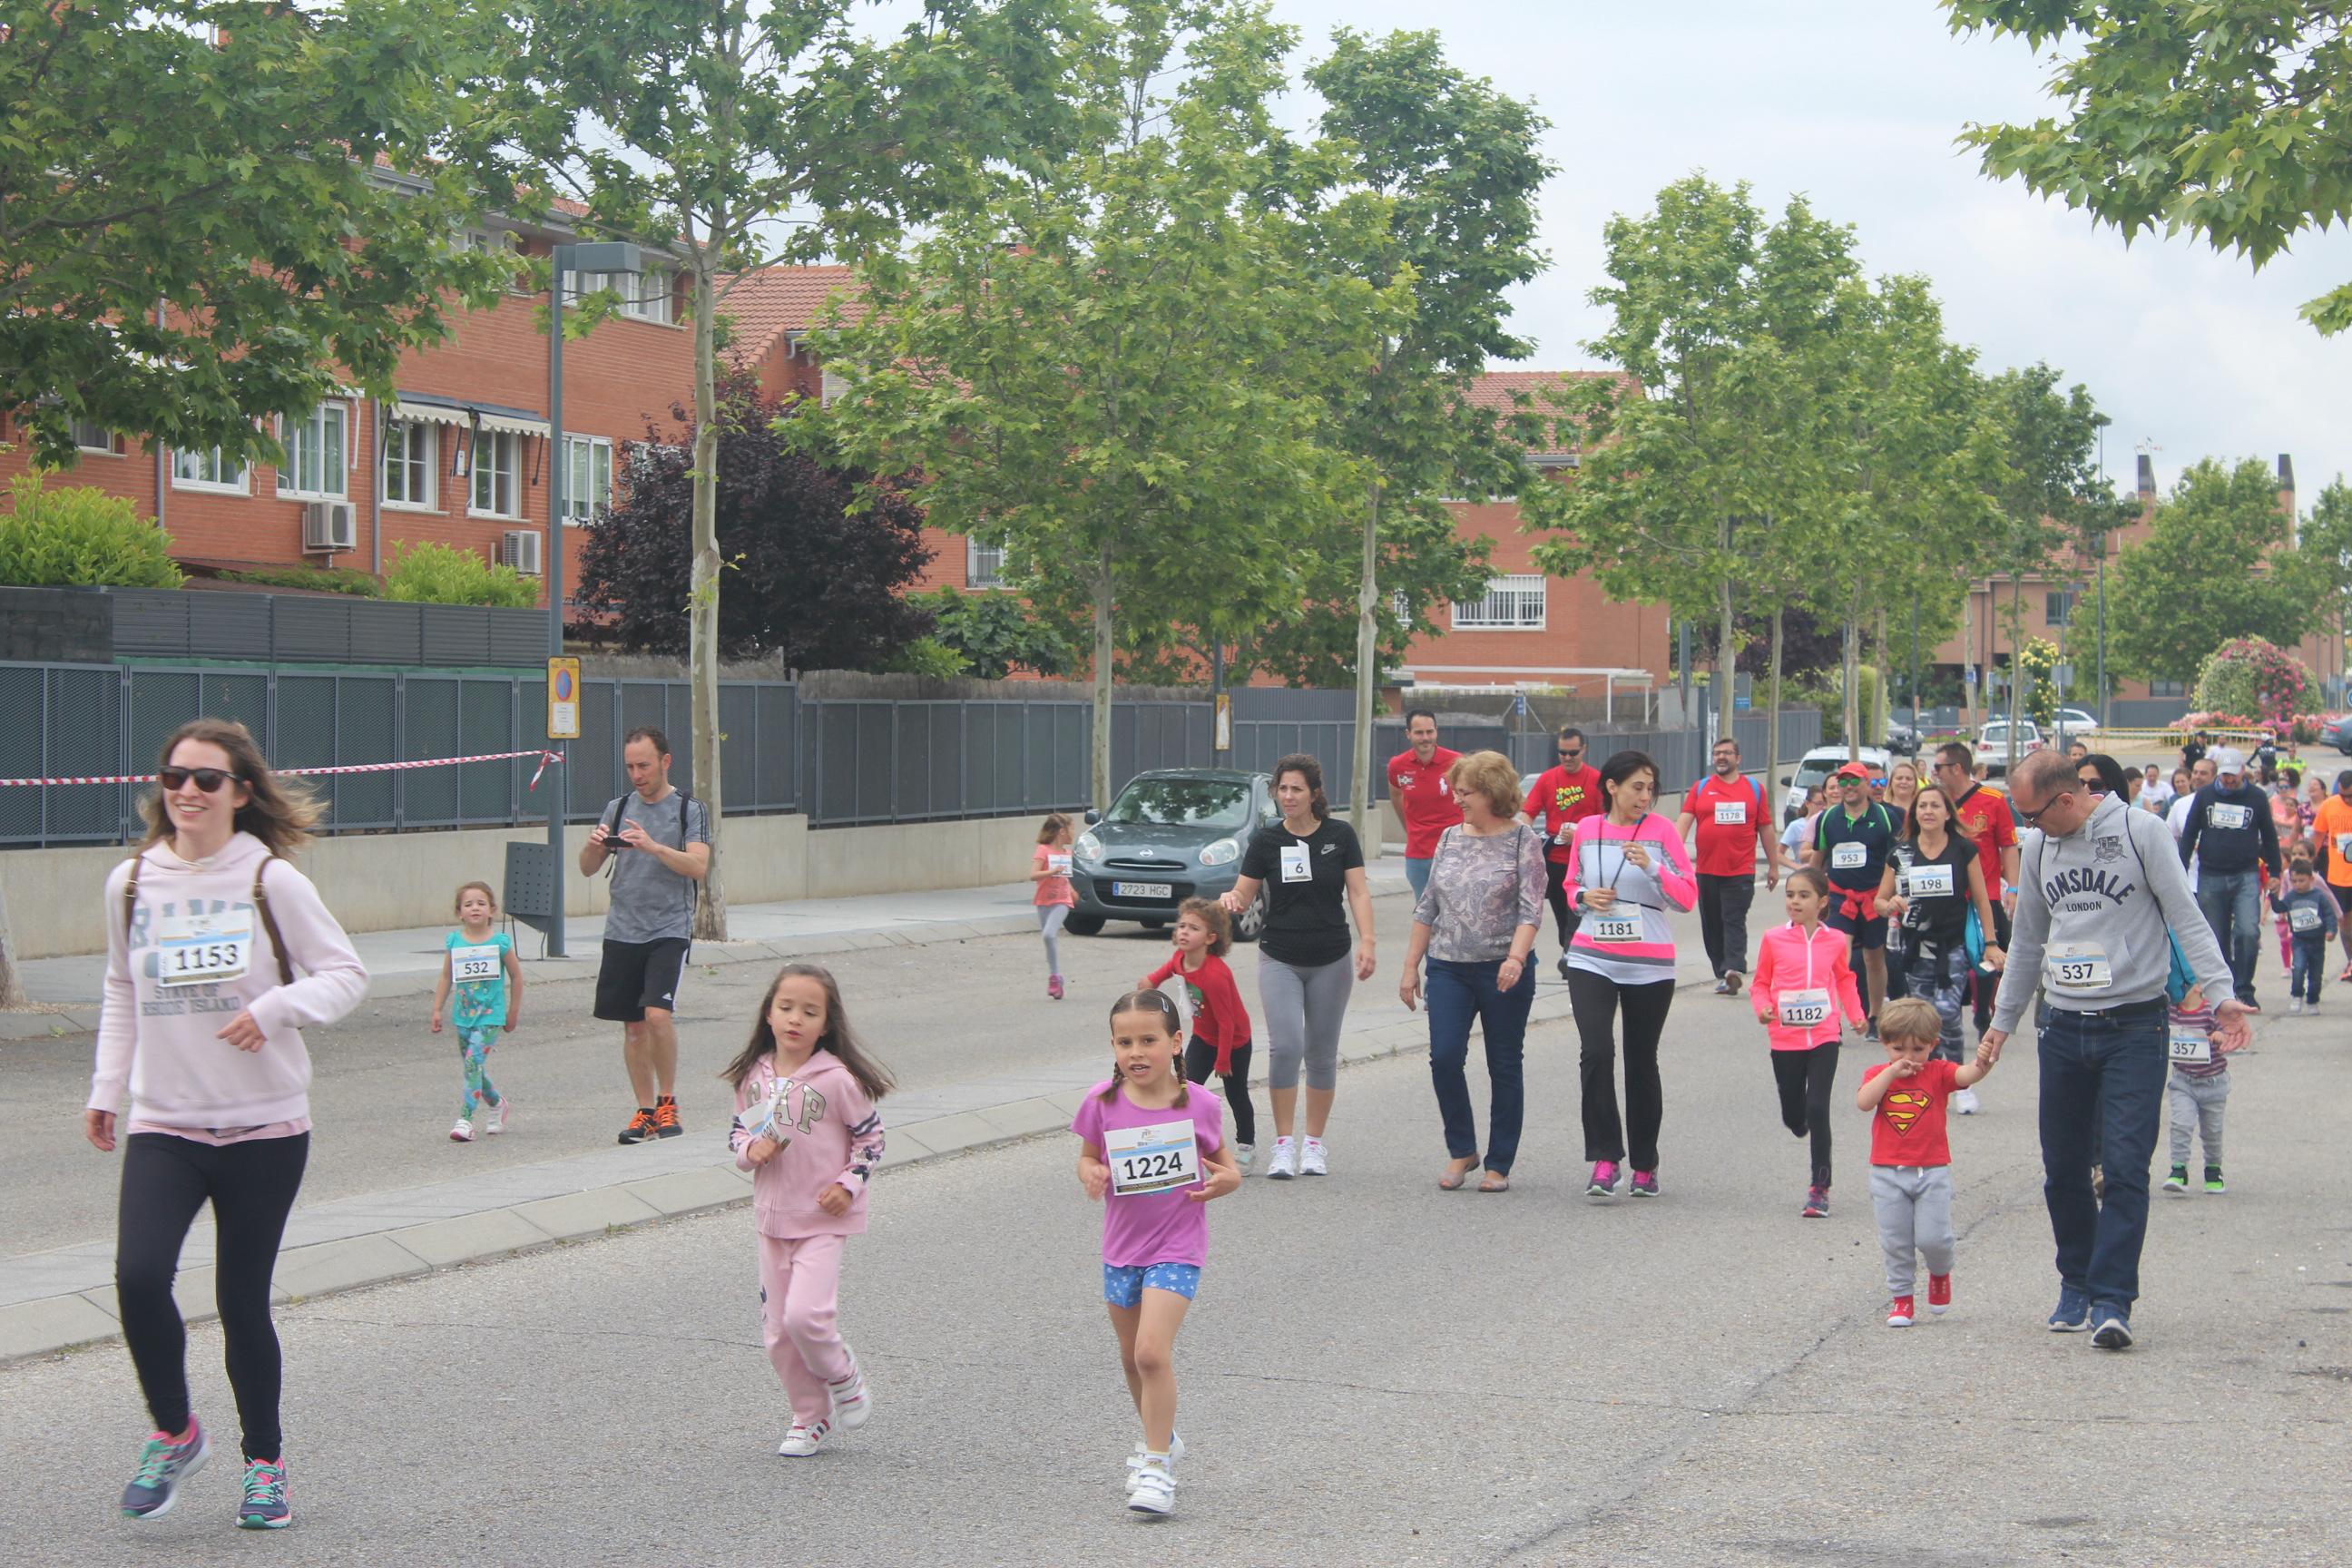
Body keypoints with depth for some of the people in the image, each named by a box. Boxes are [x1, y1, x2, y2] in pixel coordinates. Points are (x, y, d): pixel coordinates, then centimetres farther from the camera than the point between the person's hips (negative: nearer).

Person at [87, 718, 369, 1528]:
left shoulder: (271, 881, -4)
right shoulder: (131, 883, 5)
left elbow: (346, 974, -2)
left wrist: (275, 1008, -19)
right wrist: (107, 1087, 14)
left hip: (264, 1126, -2)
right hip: (162, 1126, 2)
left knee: (242, 1302, 3)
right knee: (138, 1276, -18)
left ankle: (264, 1463, 24)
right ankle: (174, 1433, 7)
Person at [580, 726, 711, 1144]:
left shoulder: (689, 809, 0)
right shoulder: (618, 809, 10)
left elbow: (699, 867, -12)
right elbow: (588, 870, 9)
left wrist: (653, 846, -25)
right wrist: (593, 846, -13)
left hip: (670, 930, -4)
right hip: (621, 932, 4)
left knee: (658, 1015, -18)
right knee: (632, 1026, 5)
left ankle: (668, 1103, -2)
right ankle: (646, 1111, 15)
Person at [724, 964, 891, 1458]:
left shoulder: (837, 1079, -12)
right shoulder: (753, 1077, 1)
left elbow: (870, 1135, -2)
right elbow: (739, 1130, 14)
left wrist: (849, 1185, -12)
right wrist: (750, 1149, -8)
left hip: (823, 1219, -5)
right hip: (772, 1217, 5)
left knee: (805, 1314, -20)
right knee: (777, 1332, 7)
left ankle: (843, 1379, 10)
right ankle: (810, 1416, 24)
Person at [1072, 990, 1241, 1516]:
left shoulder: (1199, 1104, -9)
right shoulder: (1102, 1103, -7)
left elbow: (1218, 1159, 7)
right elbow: (1088, 1157, 7)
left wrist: (1229, 1178, -13)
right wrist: (1090, 1175, -15)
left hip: (1176, 1248, -4)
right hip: (1121, 1248, 4)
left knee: (1152, 1351, -18)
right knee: (1133, 1358, 16)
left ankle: (1157, 1467, -8)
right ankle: (1161, 1441, 40)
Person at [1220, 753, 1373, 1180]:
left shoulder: (1340, 836, 0)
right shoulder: (1266, 840, 1)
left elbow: (1358, 892, -2)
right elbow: (1244, 895, 3)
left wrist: (1366, 942, -14)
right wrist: (1231, 900, -21)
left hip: (1330, 960, 0)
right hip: (1280, 960, 0)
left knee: (1322, 1052, 6)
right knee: (1285, 1047, -13)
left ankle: (1314, 1144, 18)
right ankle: (1283, 1145, -4)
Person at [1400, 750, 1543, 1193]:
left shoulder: (1524, 841, -3)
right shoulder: (1450, 838, 11)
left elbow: (1531, 909, -11)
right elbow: (1428, 907, 15)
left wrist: (1515, 958, -27)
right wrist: (1411, 965, 13)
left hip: (1503, 971, -3)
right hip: (1449, 968, 4)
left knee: (1504, 1067, 3)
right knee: (1444, 1057, -9)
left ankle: (1499, 1164, 14)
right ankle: (1461, 1150, 10)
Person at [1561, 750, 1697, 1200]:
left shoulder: (1661, 830, -1)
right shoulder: (1586, 830, 7)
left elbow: (1688, 897, -3)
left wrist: (1652, 867, -18)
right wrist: (1584, 897, -3)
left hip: (1649, 967, -1)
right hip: (1592, 960, 1)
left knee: (1642, 1062, 5)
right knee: (1596, 1053, -15)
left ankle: (1645, 1165, 18)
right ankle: (1605, 1159, -9)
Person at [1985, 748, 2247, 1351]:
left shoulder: (2141, 832, -5)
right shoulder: (2039, 848, 11)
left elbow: (2187, 918, -8)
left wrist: (2221, 993, -19)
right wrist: (2003, 1020, 24)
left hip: (2134, 1024, -5)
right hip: (2063, 1025, 5)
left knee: (2125, 1166, -11)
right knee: (2062, 1168, 7)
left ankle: (2112, 1302, -11)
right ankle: (2077, 1285, 24)